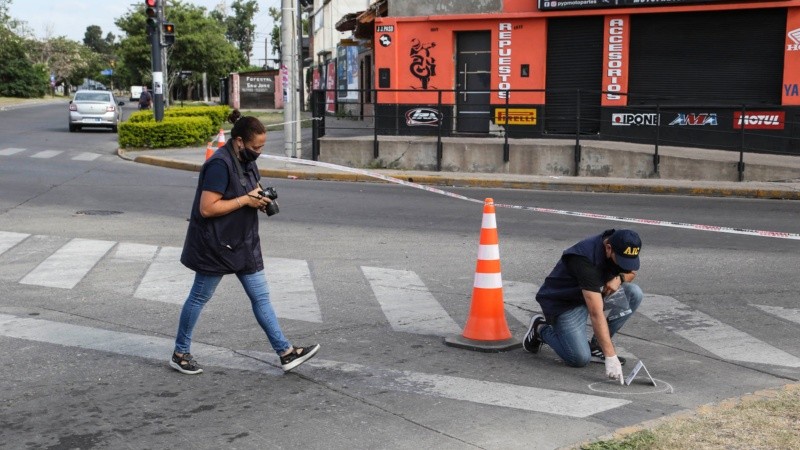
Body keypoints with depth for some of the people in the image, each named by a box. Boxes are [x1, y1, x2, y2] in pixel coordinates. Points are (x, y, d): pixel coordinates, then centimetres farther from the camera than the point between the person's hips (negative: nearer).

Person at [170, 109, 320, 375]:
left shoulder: (246, 161, 6)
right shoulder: (219, 165, -22)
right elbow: (206, 208, -26)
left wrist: (260, 200, -2)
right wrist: (246, 200, -23)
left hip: (243, 244, 8)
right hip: (215, 246, -8)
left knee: (261, 296, 8)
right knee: (199, 298, 7)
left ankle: (285, 352, 11)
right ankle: (179, 354, 23)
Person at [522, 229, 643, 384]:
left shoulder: (619, 246, -13)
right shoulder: (585, 259, -36)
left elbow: (631, 272, 8)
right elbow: (596, 314, -39)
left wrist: (619, 278, -18)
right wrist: (611, 356, -42)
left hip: (594, 293, 8)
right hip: (563, 302, -8)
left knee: (634, 293, -14)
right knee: (580, 359, -19)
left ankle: (596, 346, -2)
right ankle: (541, 329, 8)